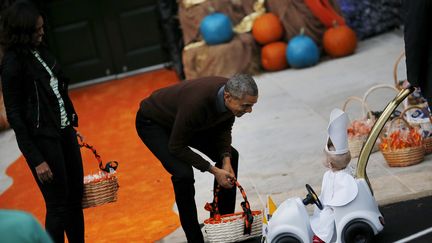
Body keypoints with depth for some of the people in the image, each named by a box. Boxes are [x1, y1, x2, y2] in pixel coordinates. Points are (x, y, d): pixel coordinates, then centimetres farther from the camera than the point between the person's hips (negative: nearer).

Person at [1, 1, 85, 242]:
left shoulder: (40, 50, 7)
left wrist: (71, 122, 16)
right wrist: (36, 160, -17)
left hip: (65, 132, 8)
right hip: (42, 139, -8)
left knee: (76, 199, 13)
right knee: (58, 206, -1)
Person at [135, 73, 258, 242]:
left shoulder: (232, 95, -21)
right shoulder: (198, 102, -42)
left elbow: (224, 129, -1)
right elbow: (176, 147, -29)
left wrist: (226, 159, -17)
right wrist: (213, 170, -26)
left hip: (183, 119, 8)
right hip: (152, 122, -8)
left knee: (231, 156, 4)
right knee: (183, 173, -26)